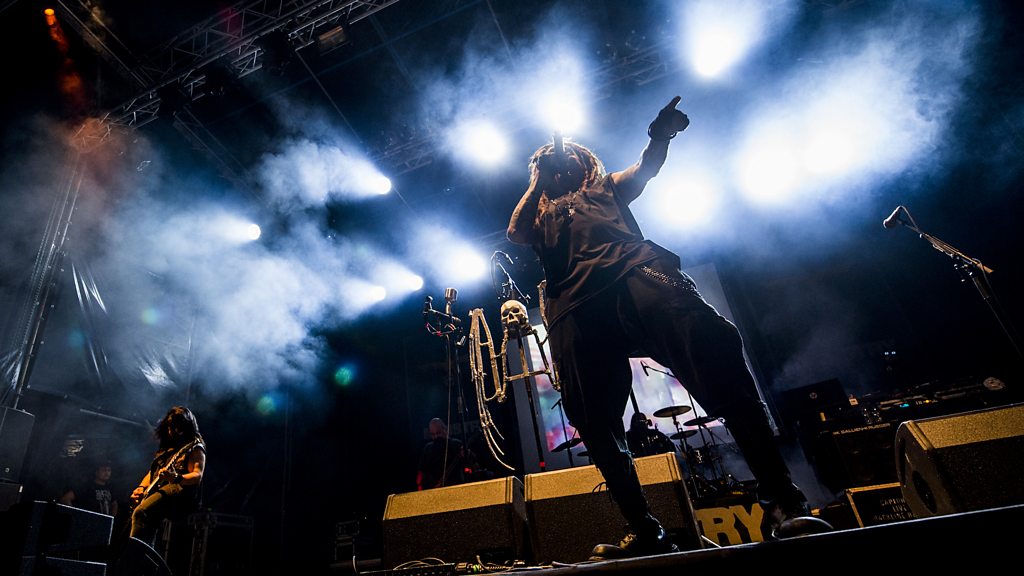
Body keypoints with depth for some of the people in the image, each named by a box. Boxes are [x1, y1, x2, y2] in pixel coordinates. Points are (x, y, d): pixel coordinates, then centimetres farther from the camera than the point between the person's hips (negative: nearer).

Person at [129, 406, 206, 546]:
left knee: (140, 512, -28)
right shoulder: (166, 447, 25)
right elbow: (152, 471, 31)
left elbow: (197, 476, -13)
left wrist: (176, 478, -31)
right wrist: (141, 488, 11)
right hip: (155, 490, 8)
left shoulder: (195, 448, 0)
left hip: (178, 489, -8)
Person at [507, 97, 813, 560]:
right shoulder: (540, 214, 36)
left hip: (635, 273, -1)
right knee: (595, 421, -9)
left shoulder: (606, 188, 36)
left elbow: (644, 168, 18)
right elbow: (515, 234, 14)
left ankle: (782, 498, -21)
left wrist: (660, 135, -4)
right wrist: (538, 182, 22)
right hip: (574, 307, 2)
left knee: (712, 347, -25)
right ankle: (644, 532, 0)